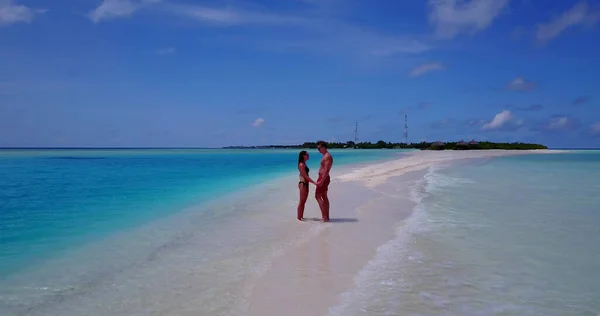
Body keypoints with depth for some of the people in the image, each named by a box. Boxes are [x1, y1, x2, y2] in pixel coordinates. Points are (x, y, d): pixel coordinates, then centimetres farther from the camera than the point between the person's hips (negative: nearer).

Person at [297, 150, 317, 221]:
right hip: (303, 184, -9)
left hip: (306, 184, 9)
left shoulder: (304, 164, 13)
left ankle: (301, 216, 20)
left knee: (304, 201, 13)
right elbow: (305, 176, -19)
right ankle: (299, 217, 4)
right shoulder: (301, 165, -16)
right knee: (302, 201, -3)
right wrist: (314, 182, -21)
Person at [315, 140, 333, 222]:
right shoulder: (325, 156, 15)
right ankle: (326, 217, 16)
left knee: (317, 196, -7)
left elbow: (326, 170, -24)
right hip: (324, 178, 10)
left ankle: (324, 216, -7)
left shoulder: (327, 156, -17)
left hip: (323, 178, -10)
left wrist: (321, 181, -26)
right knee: (324, 197, 12)